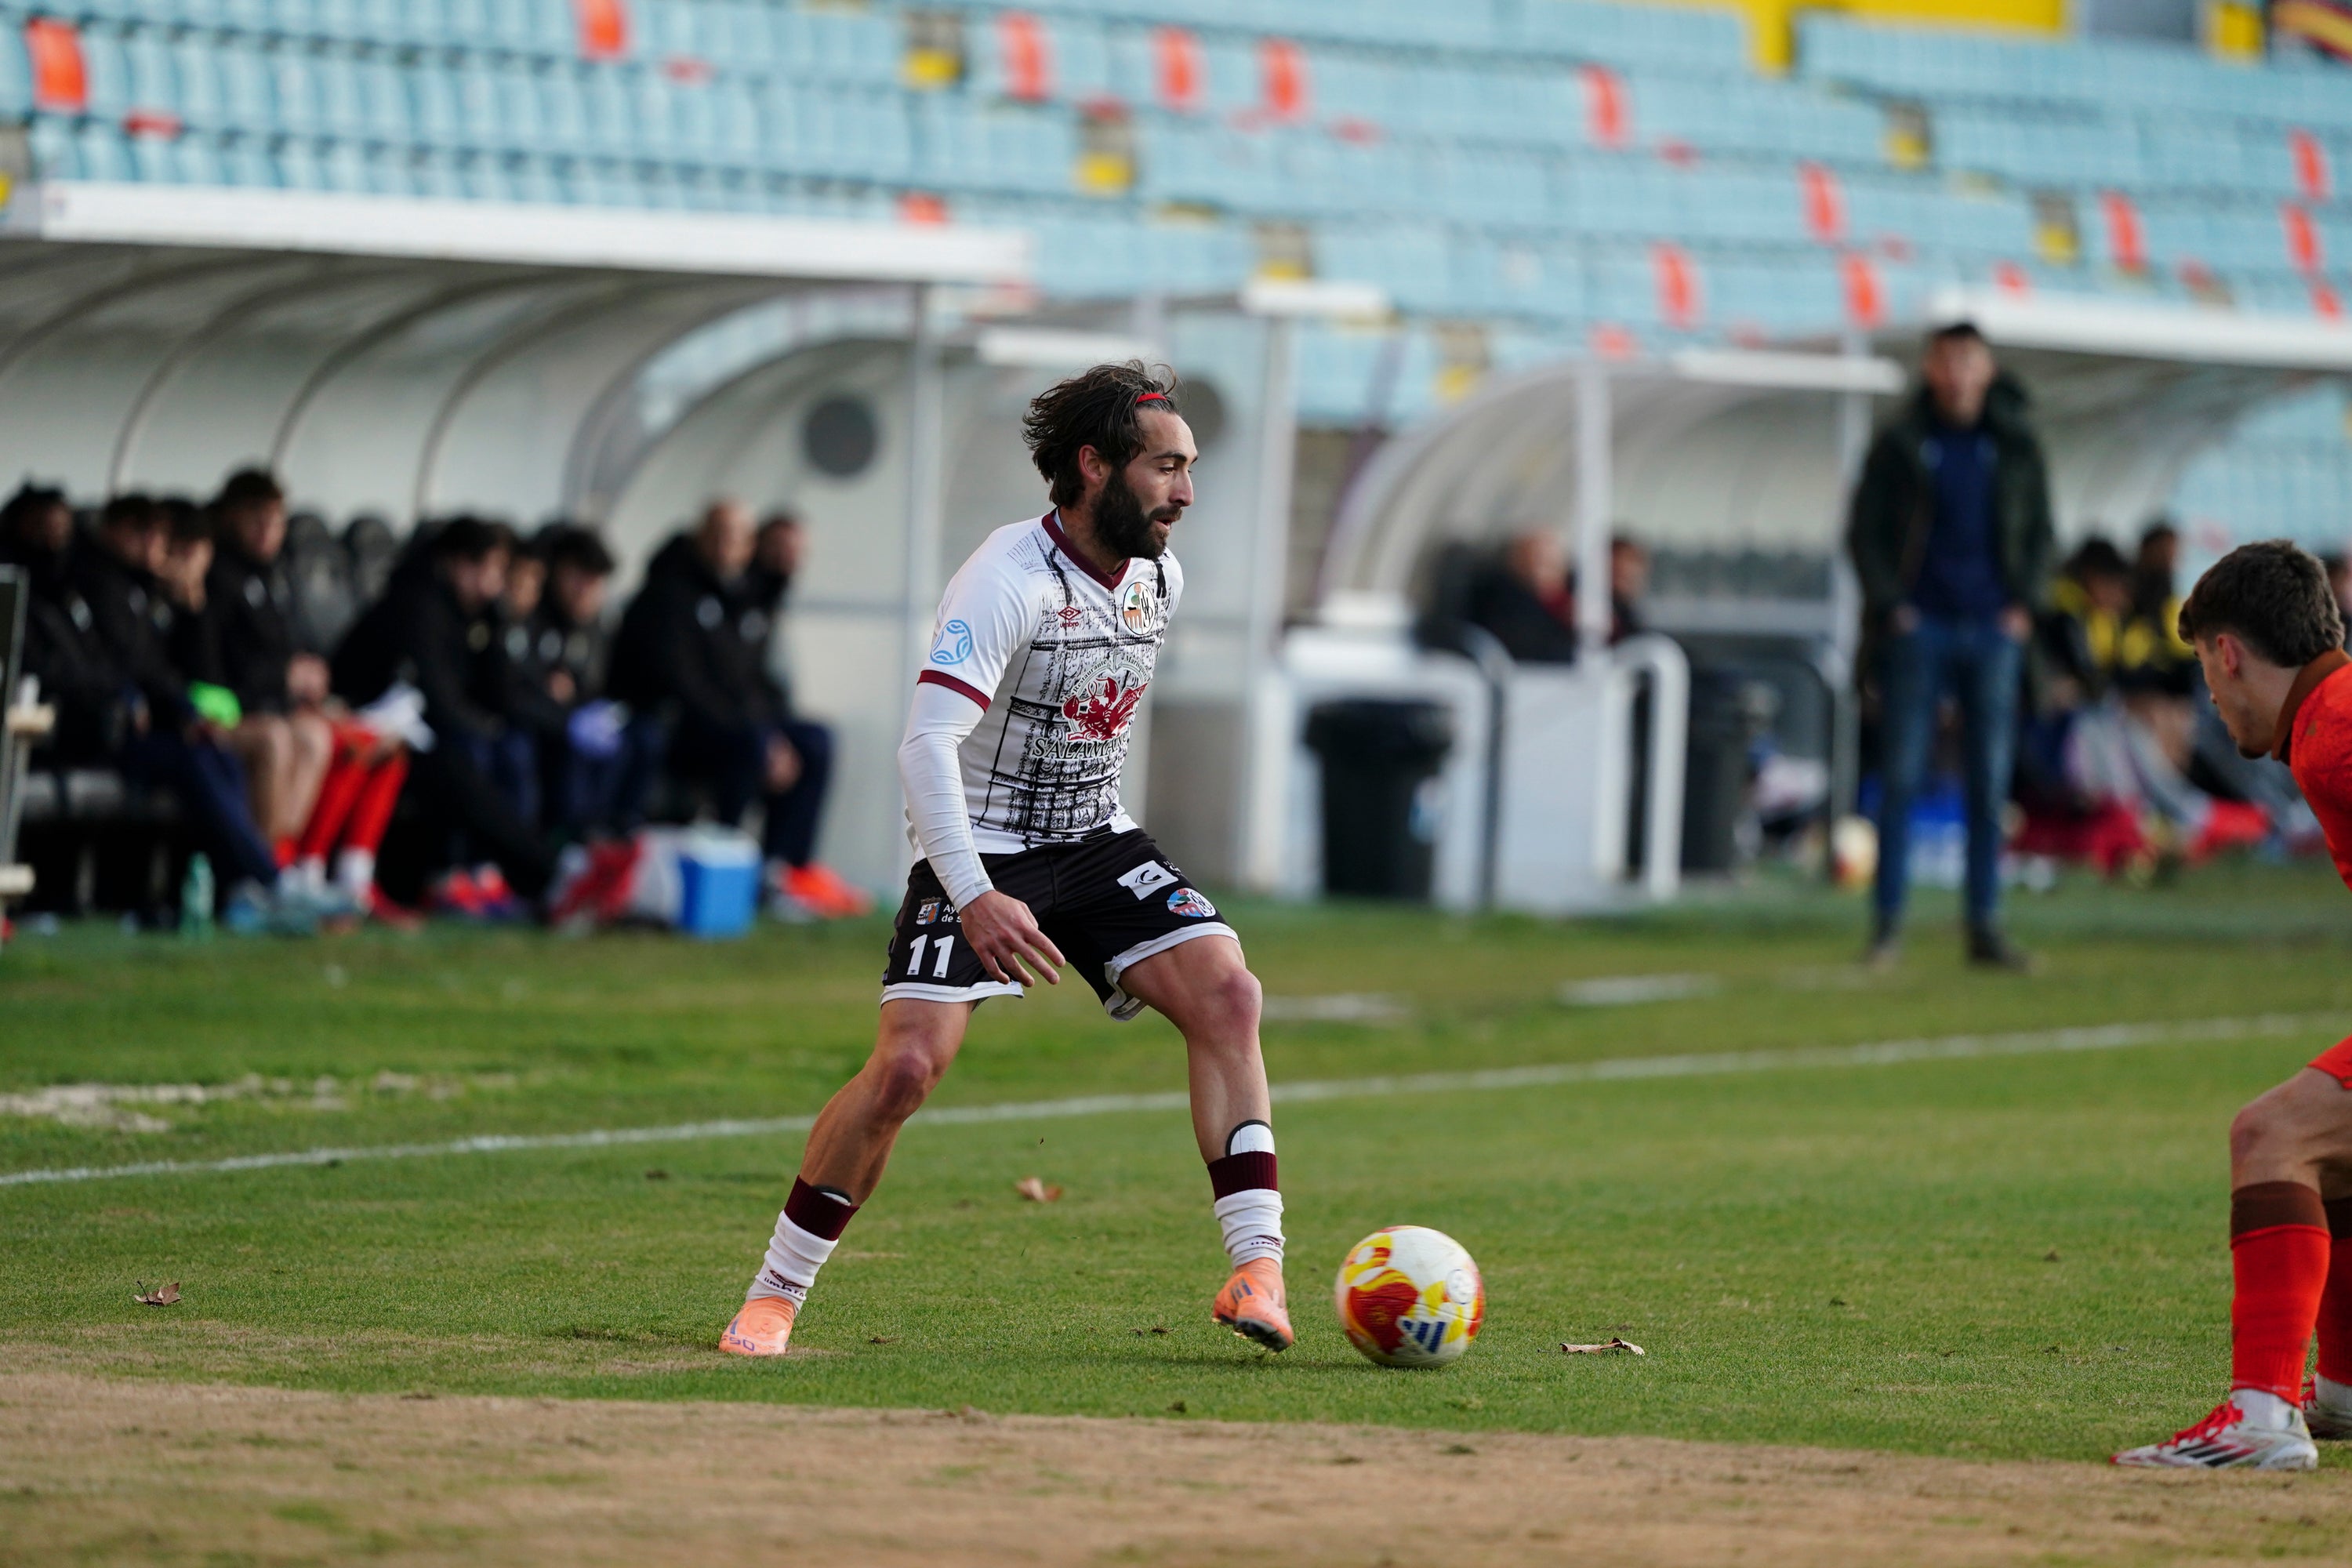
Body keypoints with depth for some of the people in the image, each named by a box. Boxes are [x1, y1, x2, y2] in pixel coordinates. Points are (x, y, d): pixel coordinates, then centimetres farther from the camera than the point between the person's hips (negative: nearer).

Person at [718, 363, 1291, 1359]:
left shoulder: (1159, 579, 3)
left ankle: (1257, 1267, -15)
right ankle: (774, 1297, -4)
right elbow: (926, 743, -31)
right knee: (908, 1063, -20)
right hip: (980, 855, -6)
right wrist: (976, 896, -41)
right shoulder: (1009, 580, -22)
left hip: (1097, 842, 6)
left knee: (1225, 993, -16)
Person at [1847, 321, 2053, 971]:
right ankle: (1888, 921, 0)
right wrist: (1889, 606, -6)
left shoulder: (2017, 448, 8)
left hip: (1993, 630, 2)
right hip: (1918, 626, -2)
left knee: (1990, 783, 2)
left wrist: (2024, 604, 0)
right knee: (1900, 777, -5)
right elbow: (1863, 532, 4)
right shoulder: (1899, 447, 2)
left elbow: (2040, 533, 14)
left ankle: (1985, 925, 6)